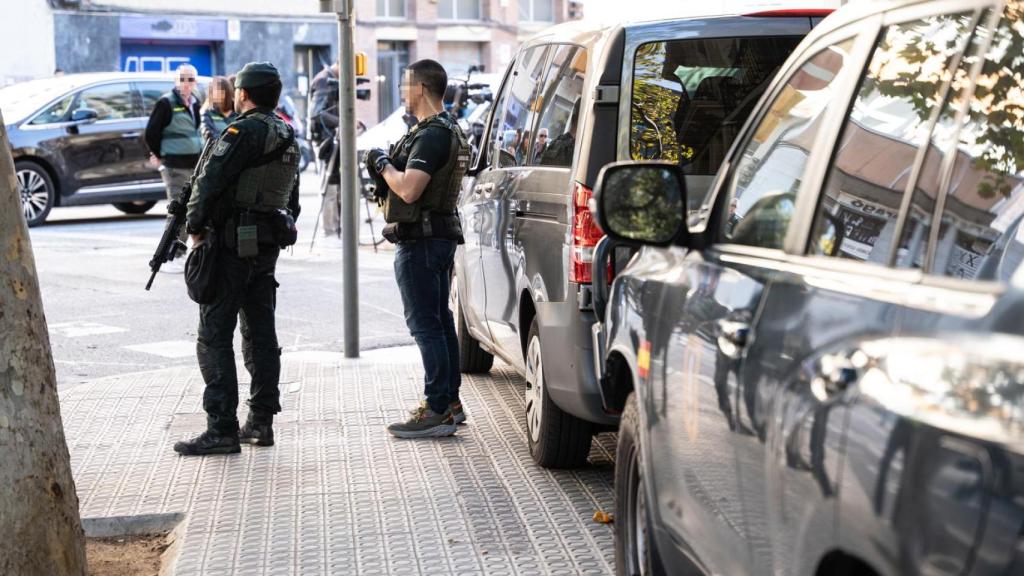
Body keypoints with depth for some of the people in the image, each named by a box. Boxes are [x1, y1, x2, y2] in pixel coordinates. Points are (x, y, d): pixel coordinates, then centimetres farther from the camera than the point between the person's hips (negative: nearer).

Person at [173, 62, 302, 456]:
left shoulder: (245, 132, -13)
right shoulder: (288, 136, 15)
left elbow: (210, 180, -19)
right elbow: (292, 199, 20)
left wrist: (195, 227, -9)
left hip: (231, 244, -9)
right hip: (268, 246, 9)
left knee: (215, 335, -6)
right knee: (261, 334, 12)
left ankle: (222, 430, -8)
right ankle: (261, 422, 17)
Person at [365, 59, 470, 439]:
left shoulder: (431, 135, -18)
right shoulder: (450, 130, 16)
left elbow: (409, 190, -26)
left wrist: (383, 164, -11)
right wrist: (387, 168, 12)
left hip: (420, 242, -11)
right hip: (441, 235, 11)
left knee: (425, 325, -8)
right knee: (440, 322, 16)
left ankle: (437, 411, -8)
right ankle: (450, 401, 23)